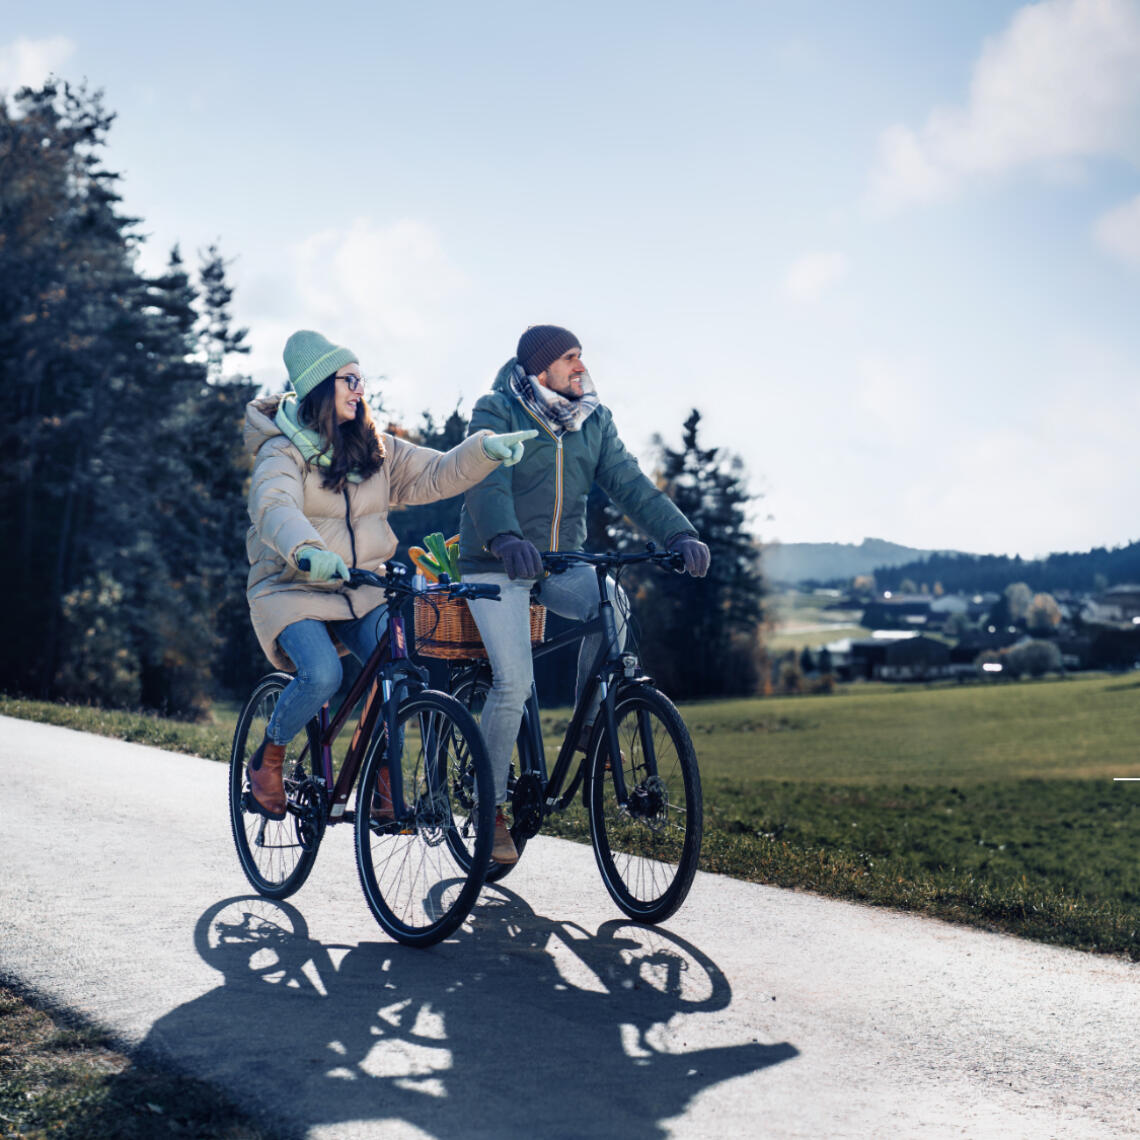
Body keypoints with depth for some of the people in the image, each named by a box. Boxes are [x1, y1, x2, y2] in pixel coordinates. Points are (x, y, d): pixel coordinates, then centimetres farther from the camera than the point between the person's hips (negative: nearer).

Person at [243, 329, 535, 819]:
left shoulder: (374, 449, 9)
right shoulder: (283, 451, -9)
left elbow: (435, 474, 1)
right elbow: (275, 508, -29)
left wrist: (484, 449, -18)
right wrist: (307, 551, -50)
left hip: (363, 591, 4)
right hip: (293, 590, -4)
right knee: (322, 675, -28)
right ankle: (267, 759, 1)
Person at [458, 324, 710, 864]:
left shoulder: (593, 420, 6)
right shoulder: (496, 413, -10)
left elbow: (630, 483, -3)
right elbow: (486, 484, -26)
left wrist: (680, 535, -20)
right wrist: (505, 539, -47)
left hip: (561, 561, 4)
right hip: (496, 566, -4)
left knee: (610, 602, -28)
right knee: (514, 681, -18)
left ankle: (591, 728, -10)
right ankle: (490, 806, 0)